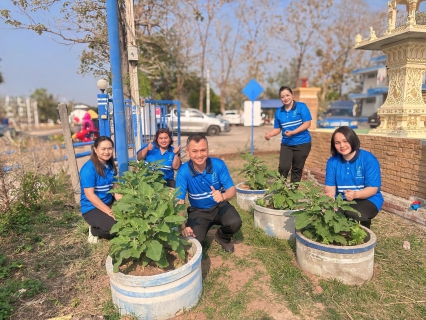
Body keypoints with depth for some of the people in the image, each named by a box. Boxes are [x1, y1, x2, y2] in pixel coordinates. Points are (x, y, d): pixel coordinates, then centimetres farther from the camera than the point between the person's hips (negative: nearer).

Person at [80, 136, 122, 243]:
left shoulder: (110, 165, 3)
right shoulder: (89, 168, -20)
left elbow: (114, 187, 6)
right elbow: (90, 195, -22)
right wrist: (110, 212, -24)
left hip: (109, 203, 8)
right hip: (92, 208, -7)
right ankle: (94, 230, 5)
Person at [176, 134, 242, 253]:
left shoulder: (219, 164, -18)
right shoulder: (183, 172, -21)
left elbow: (232, 189, -16)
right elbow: (179, 202, -23)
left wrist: (223, 196, -42)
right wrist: (183, 227, -39)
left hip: (220, 206, 1)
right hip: (198, 210, -1)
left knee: (235, 223, -27)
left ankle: (222, 237, 10)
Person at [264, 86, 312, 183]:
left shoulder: (301, 107, -7)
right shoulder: (279, 112, 4)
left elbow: (307, 124, -12)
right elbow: (277, 128, 10)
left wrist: (292, 132, -23)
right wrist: (270, 134, -12)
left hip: (302, 143, -2)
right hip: (286, 144, 3)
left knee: (297, 169, 8)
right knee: (283, 167, -11)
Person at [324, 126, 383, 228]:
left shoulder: (369, 159, -14)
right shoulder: (332, 161, -2)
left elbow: (373, 188, -16)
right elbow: (330, 185, -3)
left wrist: (355, 194, -36)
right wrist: (330, 193, -29)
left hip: (368, 199, -3)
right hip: (342, 200, 3)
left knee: (354, 215, -35)